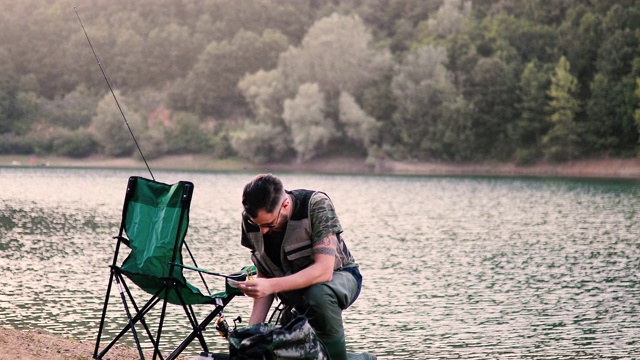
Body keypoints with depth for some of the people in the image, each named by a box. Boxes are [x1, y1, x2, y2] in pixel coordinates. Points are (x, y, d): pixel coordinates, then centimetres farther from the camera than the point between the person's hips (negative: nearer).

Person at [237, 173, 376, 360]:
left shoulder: (317, 205, -28)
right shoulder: (250, 220, -13)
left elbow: (324, 269, -35)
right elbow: (264, 276, -6)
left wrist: (271, 286, -44)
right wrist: (252, 329, -17)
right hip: (299, 293, 5)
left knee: (317, 294, -39)